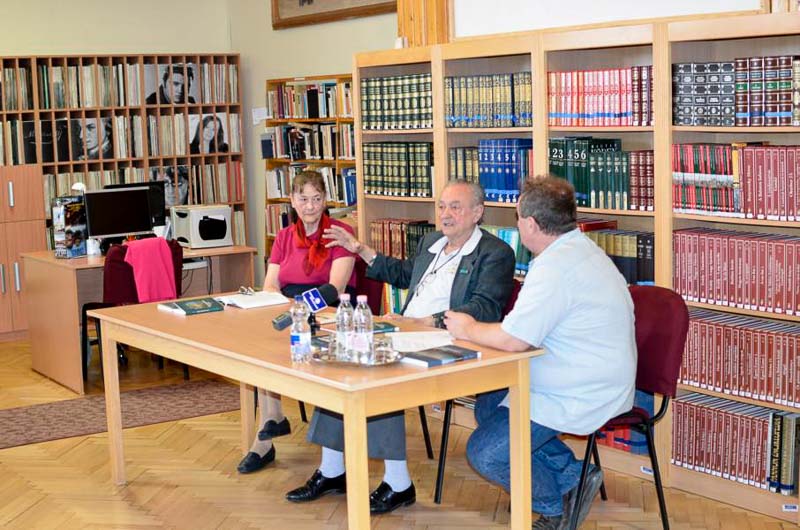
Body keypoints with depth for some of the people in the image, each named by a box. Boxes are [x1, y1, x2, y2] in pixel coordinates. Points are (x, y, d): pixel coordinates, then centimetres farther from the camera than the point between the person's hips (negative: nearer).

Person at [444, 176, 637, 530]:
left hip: (581, 396, -11)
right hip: (597, 380, 11)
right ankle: (571, 475, 17)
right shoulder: (578, 248, 10)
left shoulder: (556, 266, -25)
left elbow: (513, 340, -27)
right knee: (487, 406, 19)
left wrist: (468, 329, -8)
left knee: (485, 453, -9)